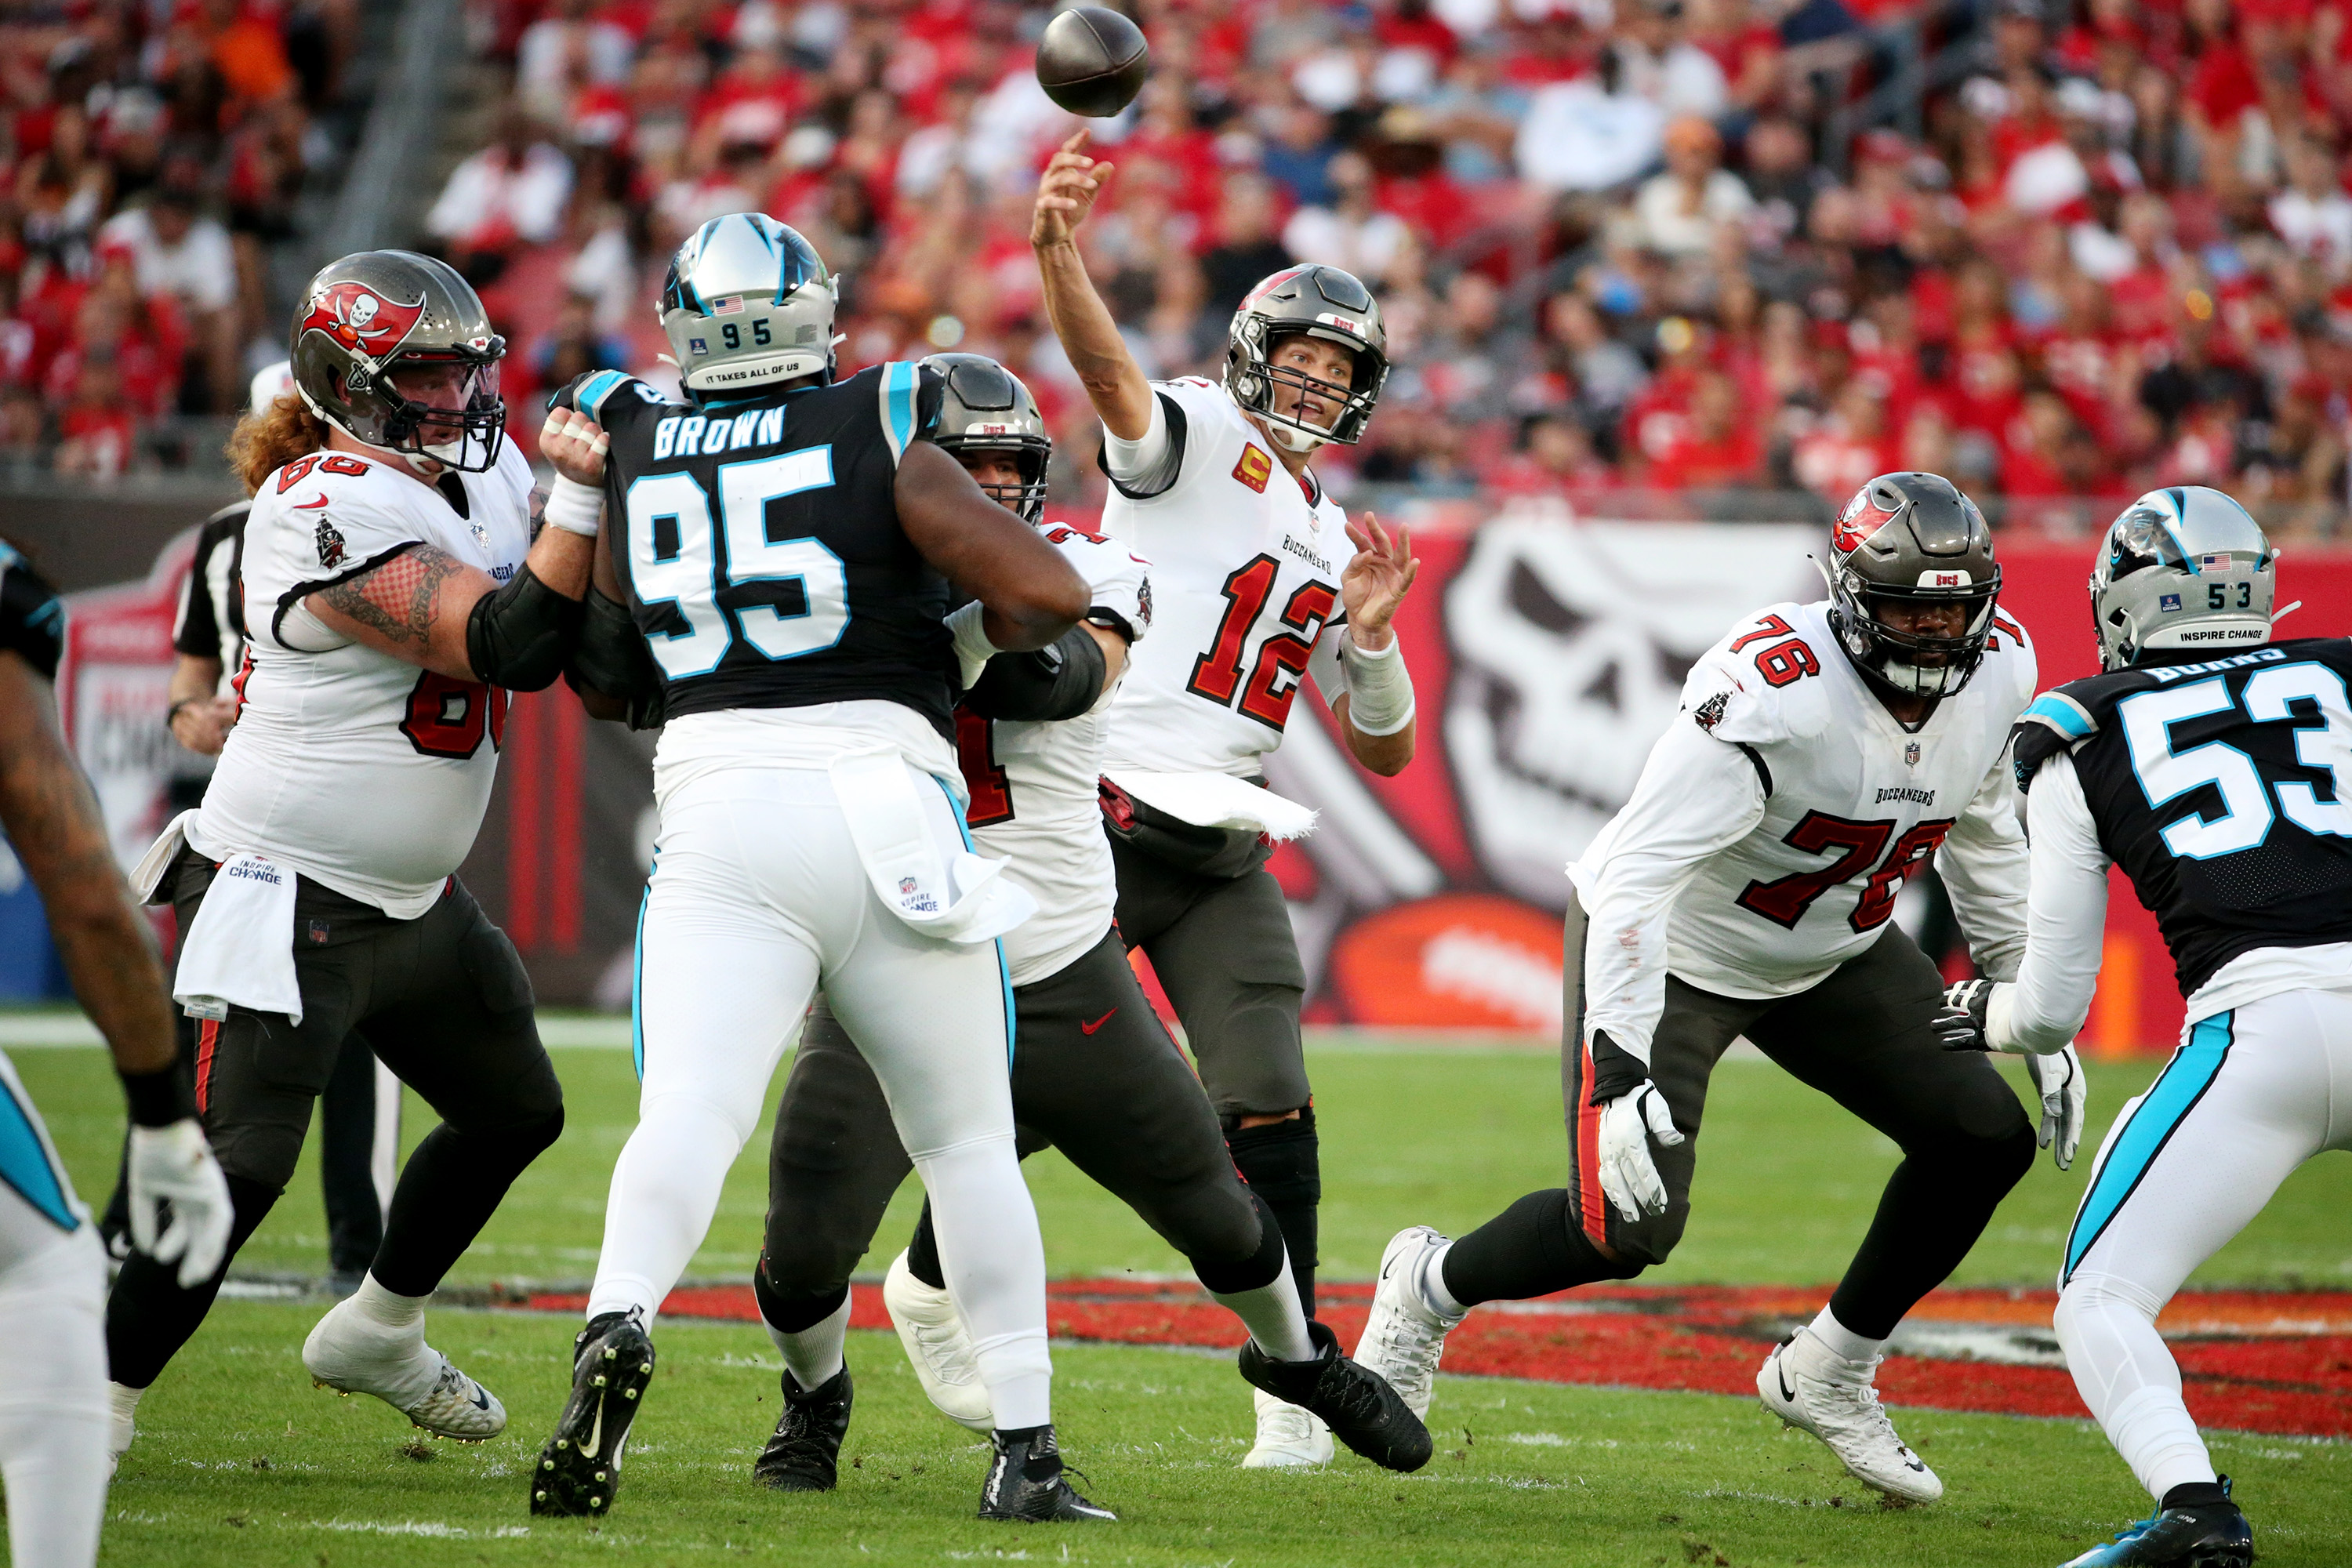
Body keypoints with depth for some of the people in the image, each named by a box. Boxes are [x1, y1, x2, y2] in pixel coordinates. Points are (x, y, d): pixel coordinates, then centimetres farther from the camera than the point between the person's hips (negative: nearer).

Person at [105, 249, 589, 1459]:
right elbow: (507, 647, -27)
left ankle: (376, 1335, 40)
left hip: (413, 902, 10)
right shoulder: (331, 516, -23)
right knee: (239, 1166, -16)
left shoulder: (483, 476, 5)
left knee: (516, 1114, 22)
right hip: (284, 896, -10)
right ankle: (96, 1404, -4)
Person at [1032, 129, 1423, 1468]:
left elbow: (1386, 752, 20)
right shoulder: (1200, 441, -1)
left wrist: (1369, 639, 0)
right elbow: (1108, 368, -24)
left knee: (1269, 1109, -6)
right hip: (1099, 824, -5)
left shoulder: (1333, 545, 19)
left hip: (1224, 855, 5)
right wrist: (1058, 252, -45)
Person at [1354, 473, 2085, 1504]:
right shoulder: (1774, 692, -35)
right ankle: (1429, 1286, 17)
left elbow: (1982, 838, 8)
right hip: (1672, 952, -7)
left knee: (1985, 1140, -4)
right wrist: (1623, 1069, -41)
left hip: (1830, 956, 7)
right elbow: (1637, 877, -36)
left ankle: (1826, 1375, 15)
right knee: (1628, 1229, -14)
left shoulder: (1996, 672, -12)